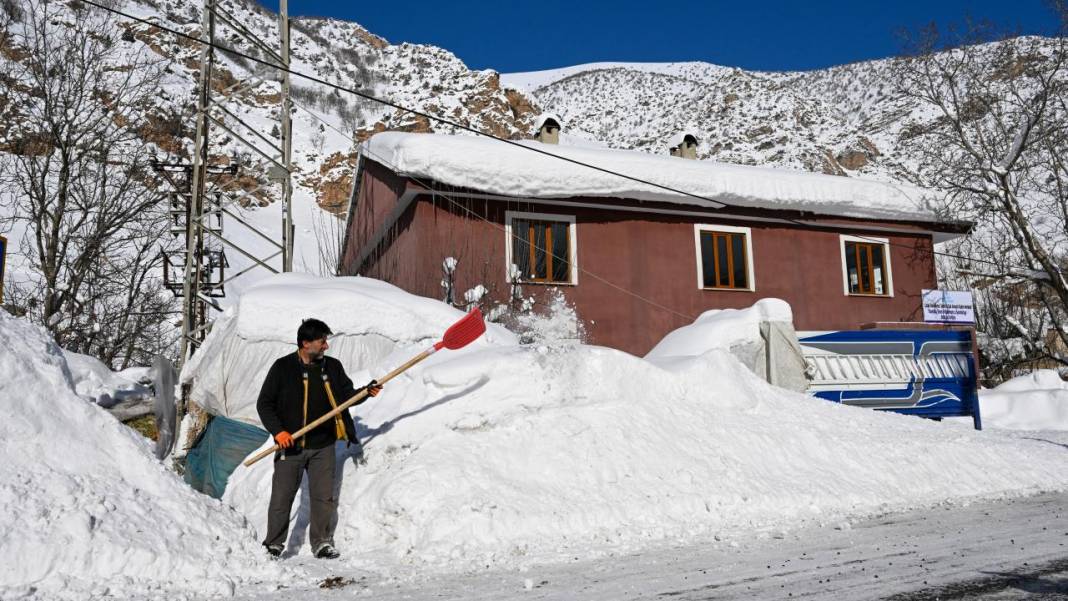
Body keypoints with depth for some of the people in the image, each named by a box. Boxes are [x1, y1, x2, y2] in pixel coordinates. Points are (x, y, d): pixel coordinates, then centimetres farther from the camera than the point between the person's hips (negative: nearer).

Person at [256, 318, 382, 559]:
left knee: (324, 496, 4)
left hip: (323, 447, 2)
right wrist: (278, 431, -12)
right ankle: (273, 544, 20)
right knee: (281, 497, 5)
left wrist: (366, 392, -7)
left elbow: (346, 395, 13)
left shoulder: (333, 367, 5)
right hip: (290, 445, -2)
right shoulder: (282, 367, -4)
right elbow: (264, 404, -1)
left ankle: (322, 543, 17)